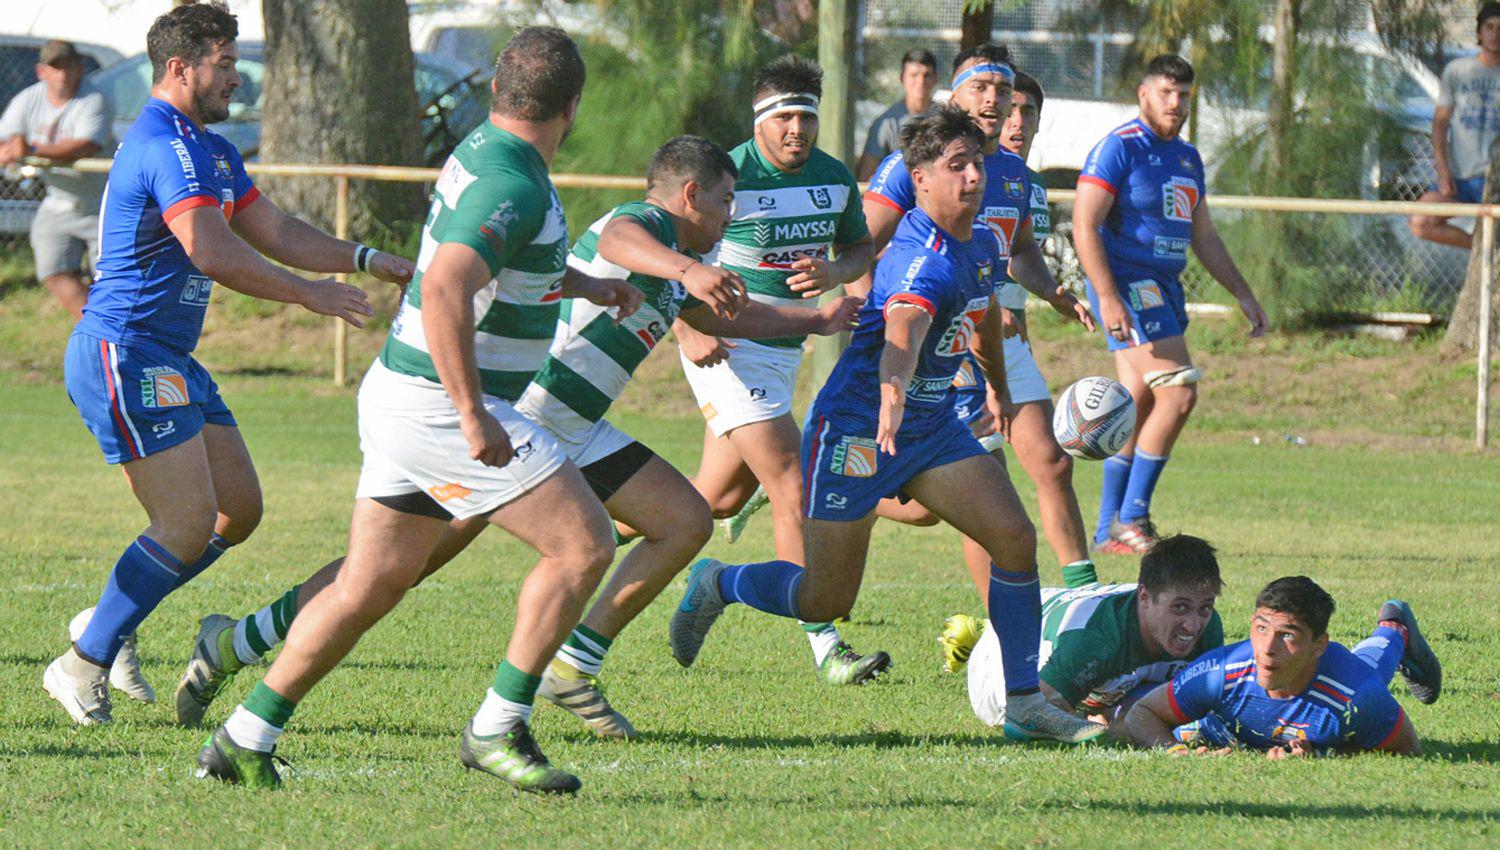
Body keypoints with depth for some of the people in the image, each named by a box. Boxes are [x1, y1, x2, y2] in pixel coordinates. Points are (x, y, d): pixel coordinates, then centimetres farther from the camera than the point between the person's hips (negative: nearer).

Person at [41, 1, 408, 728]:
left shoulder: (212, 151, 17)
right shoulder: (166, 148, -18)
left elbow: (276, 234, 23)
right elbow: (212, 253, -28)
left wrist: (369, 261, 14)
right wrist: (310, 294, -21)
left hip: (169, 363, 10)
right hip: (124, 356, -10)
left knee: (239, 509, 9)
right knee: (189, 522, -13)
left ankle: (108, 623, 16)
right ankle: (83, 664, -4)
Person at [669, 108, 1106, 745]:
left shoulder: (983, 245, 5)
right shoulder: (922, 259, -26)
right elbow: (902, 331, -46)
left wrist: (1000, 391, 40)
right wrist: (892, 398, -65)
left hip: (935, 425, 8)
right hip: (854, 428, -8)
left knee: (1015, 538, -11)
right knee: (825, 602, -1)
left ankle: (1024, 703, -3)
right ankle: (716, 584, 29)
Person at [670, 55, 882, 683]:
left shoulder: (834, 179, 3)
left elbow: (861, 248, 17)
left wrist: (833, 273, -7)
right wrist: (687, 332, -25)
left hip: (785, 349, 8)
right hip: (728, 349, -8)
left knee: (721, 497, 16)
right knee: (794, 490, -14)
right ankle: (825, 648, -15)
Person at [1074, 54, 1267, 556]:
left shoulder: (1187, 158, 17)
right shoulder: (1120, 148, -8)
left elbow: (1203, 237, 26)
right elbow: (1085, 227, -15)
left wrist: (1243, 294, 21)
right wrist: (1107, 297, -23)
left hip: (1164, 289, 9)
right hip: (1127, 287, -9)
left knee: (1139, 409, 7)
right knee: (1178, 393, -17)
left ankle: (1110, 531, 12)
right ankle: (1131, 518, -11)